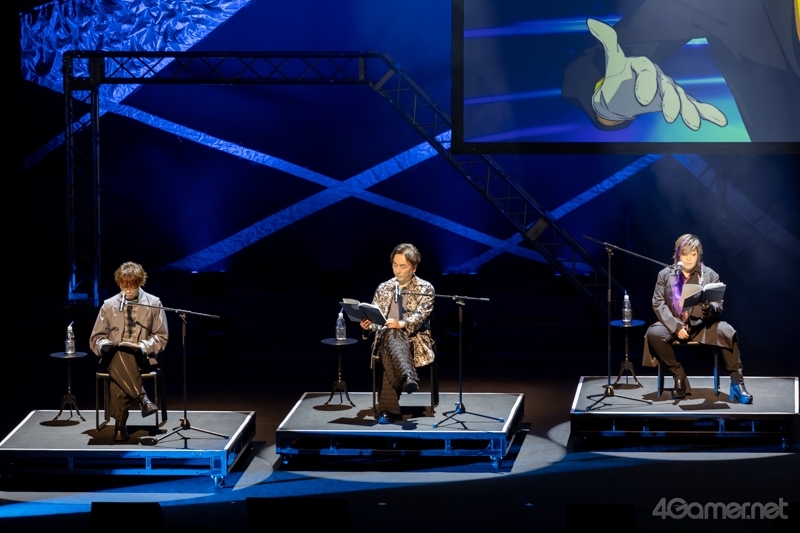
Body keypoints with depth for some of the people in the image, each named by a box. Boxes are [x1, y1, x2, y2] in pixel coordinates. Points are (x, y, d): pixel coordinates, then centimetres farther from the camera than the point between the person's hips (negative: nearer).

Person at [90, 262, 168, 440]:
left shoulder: (154, 304, 7)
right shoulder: (109, 305, 11)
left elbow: (161, 337, 5)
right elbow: (96, 338, 12)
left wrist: (143, 346, -15)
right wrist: (104, 345, -13)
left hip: (141, 357, -1)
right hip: (113, 357, 1)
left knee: (118, 374, -37)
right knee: (118, 357, -39)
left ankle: (120, 424, -36)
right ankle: (142, 398, -42)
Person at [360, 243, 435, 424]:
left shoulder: (425, 289, 6)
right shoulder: (383, 288, 18)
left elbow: (420, 315, -11)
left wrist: (402, 324, -31)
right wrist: (368, 325, -11)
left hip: (416, 340, -2)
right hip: (386, 339, 2)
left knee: (392, 345, -38)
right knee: (390, 334, -38)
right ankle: (408, 376, -58)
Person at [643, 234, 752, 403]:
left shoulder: (710, 275, 6)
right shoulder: (665, 275, 6)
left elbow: (718, 306, -1)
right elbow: (658, 303, -2)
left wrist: (709, 308, -27)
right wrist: (676, 326, -17)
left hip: (702, 324, 0)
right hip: (673, 324, 0)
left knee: (728, 333, -29)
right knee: (654, 334, -31)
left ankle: (737, 382, -19)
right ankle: (679, 376, -14)